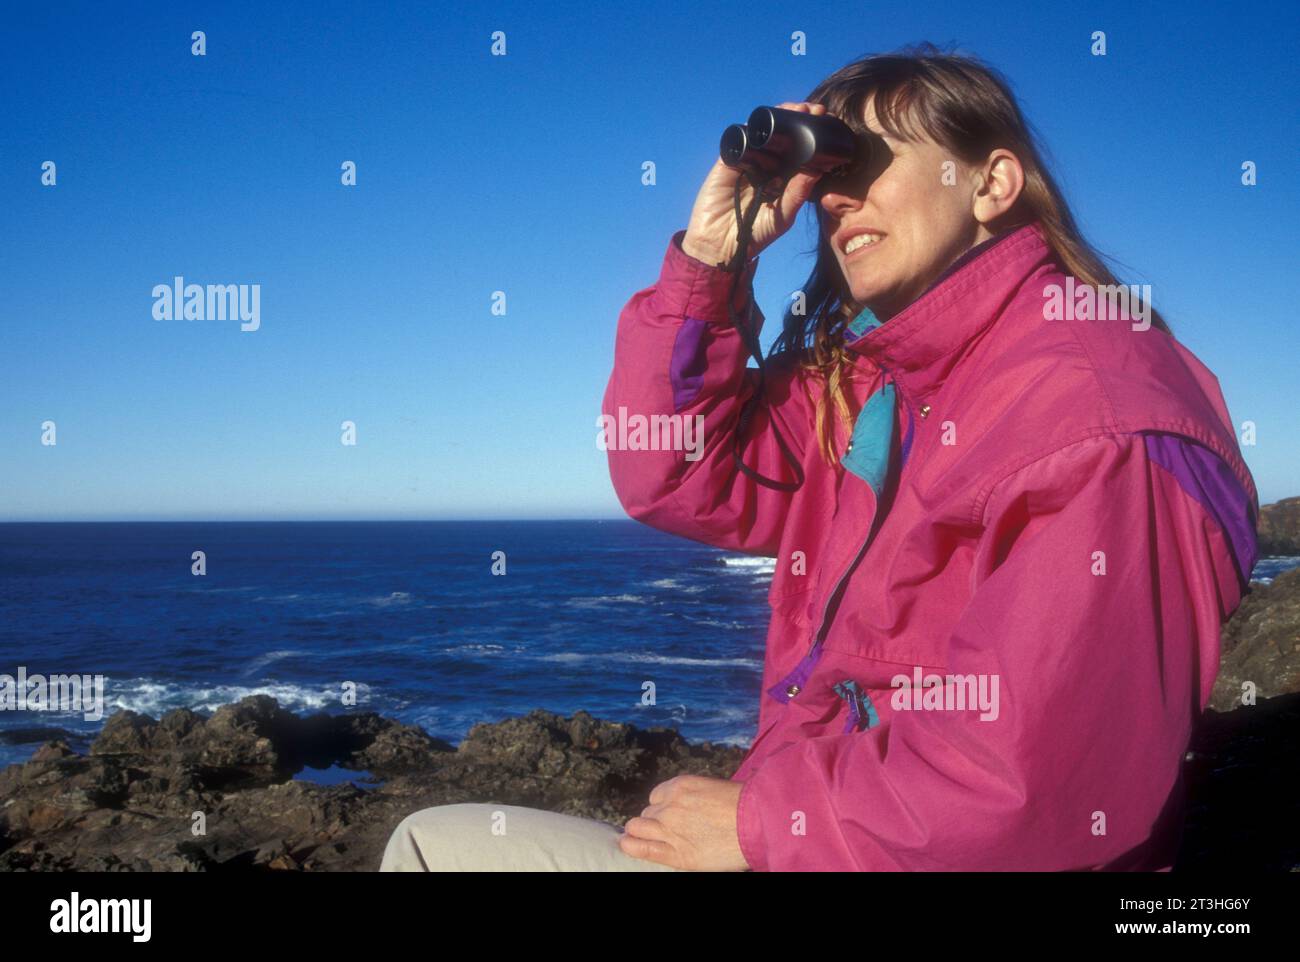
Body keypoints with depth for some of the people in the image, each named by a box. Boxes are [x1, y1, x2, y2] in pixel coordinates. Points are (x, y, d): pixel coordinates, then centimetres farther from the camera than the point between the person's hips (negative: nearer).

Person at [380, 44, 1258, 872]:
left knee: (445, 846, -5)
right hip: (809, 827, 8)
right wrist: (709, 255, 0)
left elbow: (1032, 771, -26)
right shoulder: (858, 380, 10)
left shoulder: (1094, 419, -19)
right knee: (437, 842, 8)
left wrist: (759, 823, -16)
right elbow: (670, 479, 10)